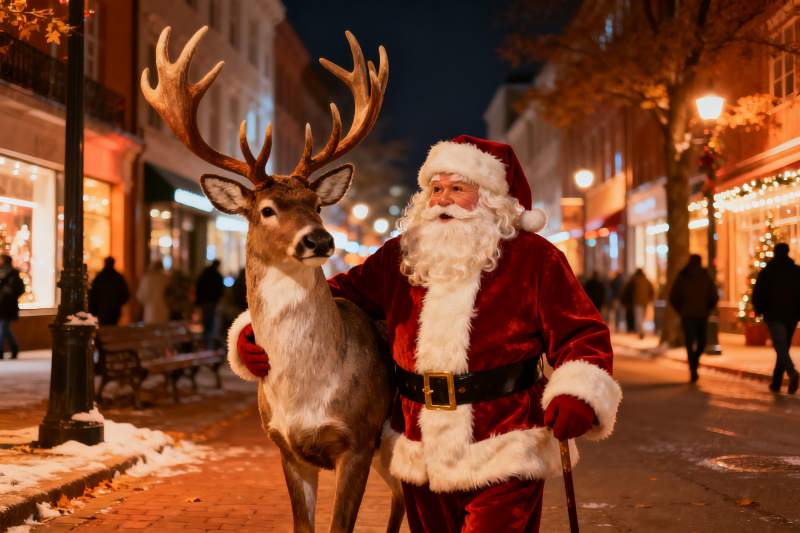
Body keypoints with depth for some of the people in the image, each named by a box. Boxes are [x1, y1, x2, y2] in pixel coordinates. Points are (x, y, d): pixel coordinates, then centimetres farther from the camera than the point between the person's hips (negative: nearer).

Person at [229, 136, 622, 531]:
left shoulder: (532, 257, -2)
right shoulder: (399, 257, 8)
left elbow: (581, 334, -5)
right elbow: (338, 294, 9)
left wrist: (578, 395, -24)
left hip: (504, 459, -4)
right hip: (421, 460, 5)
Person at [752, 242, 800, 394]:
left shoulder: (767, 272, -1)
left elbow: (757, 294, -1)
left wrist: (760, 310, 13)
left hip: (773, 315, -3)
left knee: (781, 348, -11)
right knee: (783, 348, 13)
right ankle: (776, 383, 15)